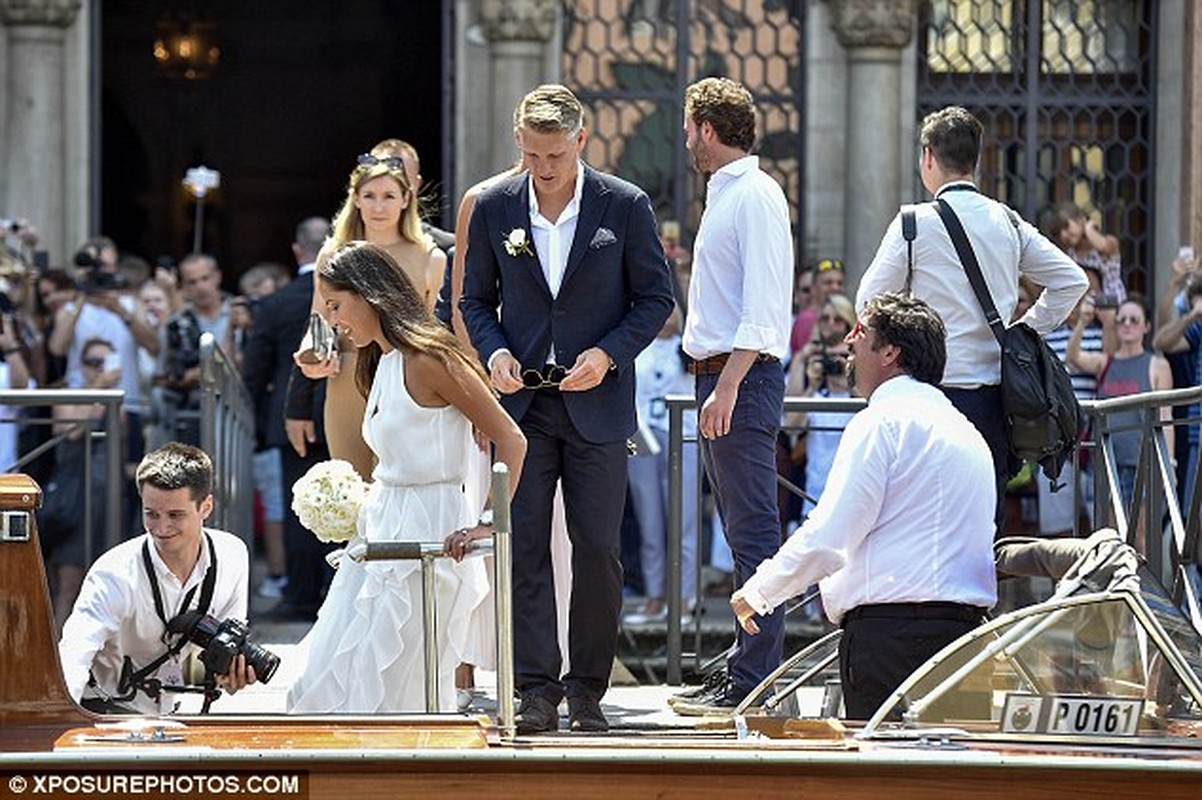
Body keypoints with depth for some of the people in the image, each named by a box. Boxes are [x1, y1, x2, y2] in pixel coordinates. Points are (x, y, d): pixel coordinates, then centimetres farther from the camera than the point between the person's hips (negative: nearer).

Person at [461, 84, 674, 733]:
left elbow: (656, 297, 3)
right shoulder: (493, 207, 4)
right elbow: (476, 300, 12)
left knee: (597, 547, 0)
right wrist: (494, 351, -8)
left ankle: (587, 690, 9)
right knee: (523, 545, -4)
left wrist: (608, 354, -11)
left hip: (596, 402, -1)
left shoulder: (625, 206, -2)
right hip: (522, 399, 2)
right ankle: (537, 689, -2)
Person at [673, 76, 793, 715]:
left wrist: (728, 387, -25)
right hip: (719, 376, 11)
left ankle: (753, 685, -12)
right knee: (743, 531, 14)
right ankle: (749, 668, 20)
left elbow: (762, 308, -20)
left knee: (753, 530, -10)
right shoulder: (724, 194, 18)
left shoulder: (755, 196, -12)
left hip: (743, 376, -11)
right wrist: (714, 384, 18)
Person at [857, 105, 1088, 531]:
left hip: (938, 388, -5)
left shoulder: (915, 224, -7)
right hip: (996, 385, 5)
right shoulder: (1007, 222, 8)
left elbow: (869, 304, -2)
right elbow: (1072, 280, 13)